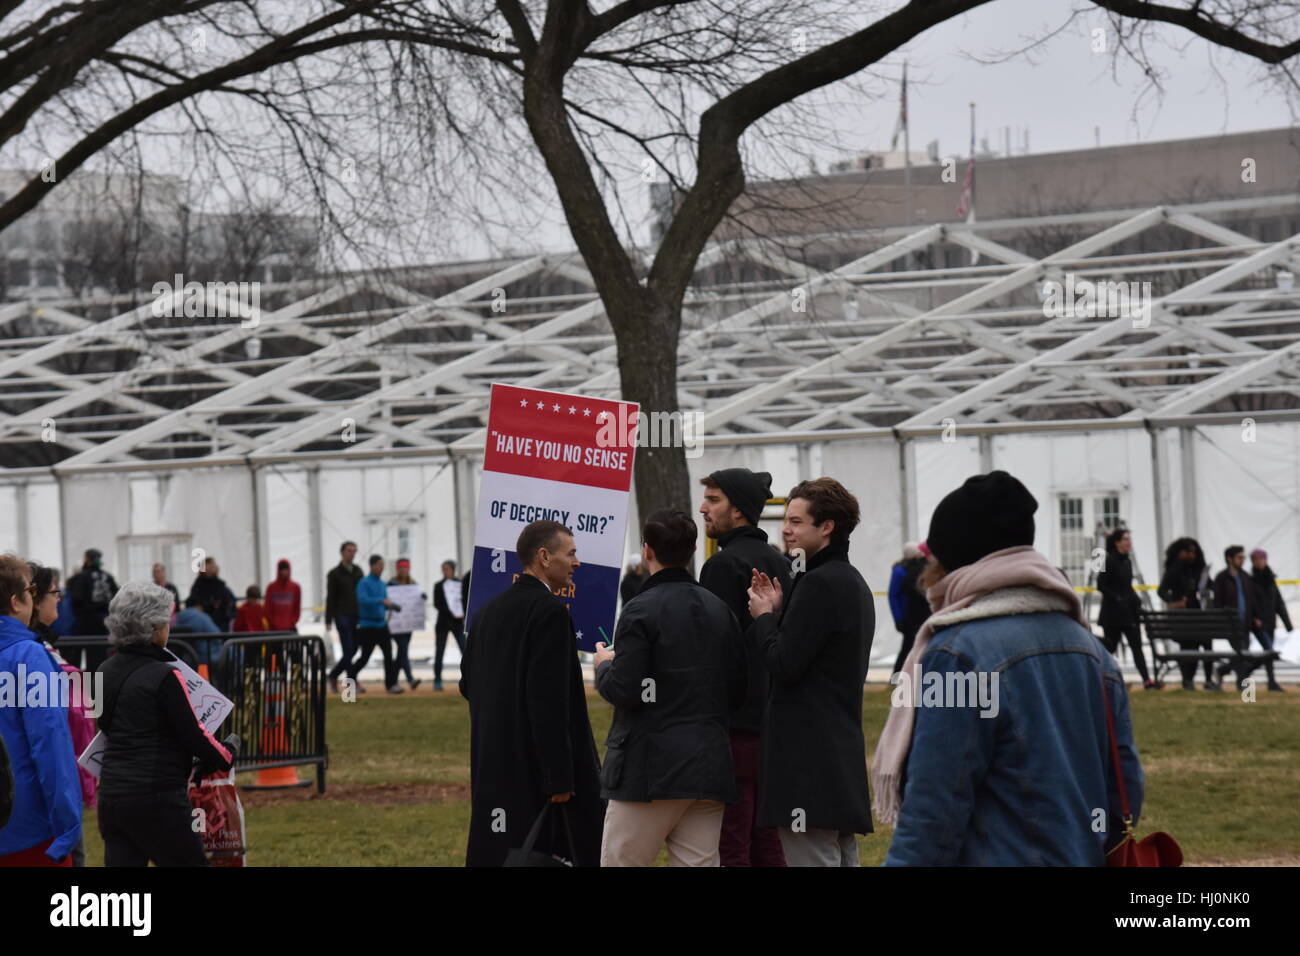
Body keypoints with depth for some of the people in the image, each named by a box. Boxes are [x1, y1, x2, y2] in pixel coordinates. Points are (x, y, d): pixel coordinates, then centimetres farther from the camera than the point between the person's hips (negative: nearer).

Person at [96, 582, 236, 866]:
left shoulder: (106, 672, 7)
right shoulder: (164, 677, -14)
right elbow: (193, 734, -11)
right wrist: (226, 754, 8)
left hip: (111, 794, 7)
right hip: (157, 798, -7)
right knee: (190, 861, 6)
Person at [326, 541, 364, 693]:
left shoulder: (358, 571, 14)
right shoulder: (334, 574, -1)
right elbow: (330, 598, -3)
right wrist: (328, 621, -8)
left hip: (357, 617, 5)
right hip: (343, 616, -5)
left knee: (353, 650, 6)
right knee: (348, 650, -7)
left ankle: (333, 675, 23)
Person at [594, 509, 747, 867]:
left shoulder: (641, 610, -11)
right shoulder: (720, 609, 9)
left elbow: (623, 690, -15)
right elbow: (739, 689, 11)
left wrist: (604, 665, 5)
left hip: (650, 767, -6)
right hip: (711, 766, 6)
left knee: (620, 861, 4)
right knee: (701, 861, 5)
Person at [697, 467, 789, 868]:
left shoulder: (723, 565, -12)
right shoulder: (779, 562, 15)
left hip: (734, 725, -9)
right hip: (773, 721, 9)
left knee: (729, 847, -7)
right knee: (767, 845, 13)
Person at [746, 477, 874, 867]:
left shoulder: (819, 585, -15)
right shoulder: (853, 582, 18)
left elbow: (784, 664, -18)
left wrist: (764, 616, -2)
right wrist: (779, 612, 10)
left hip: (808, 753, -11)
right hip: (843, 753, 11)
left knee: (813, 857, -10)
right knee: (841, 856, 12)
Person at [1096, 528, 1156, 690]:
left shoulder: (1127, 561, 12)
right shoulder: (1109, 561, -10)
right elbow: (1101, 585, -13)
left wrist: (1136, 600, 5)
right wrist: (1117, 599, -18)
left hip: (1129, 611, 7)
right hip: (1113, 613, -7)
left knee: (1136, 646, -3)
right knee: (1110, 646, 3)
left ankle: (1147, 680, -11)